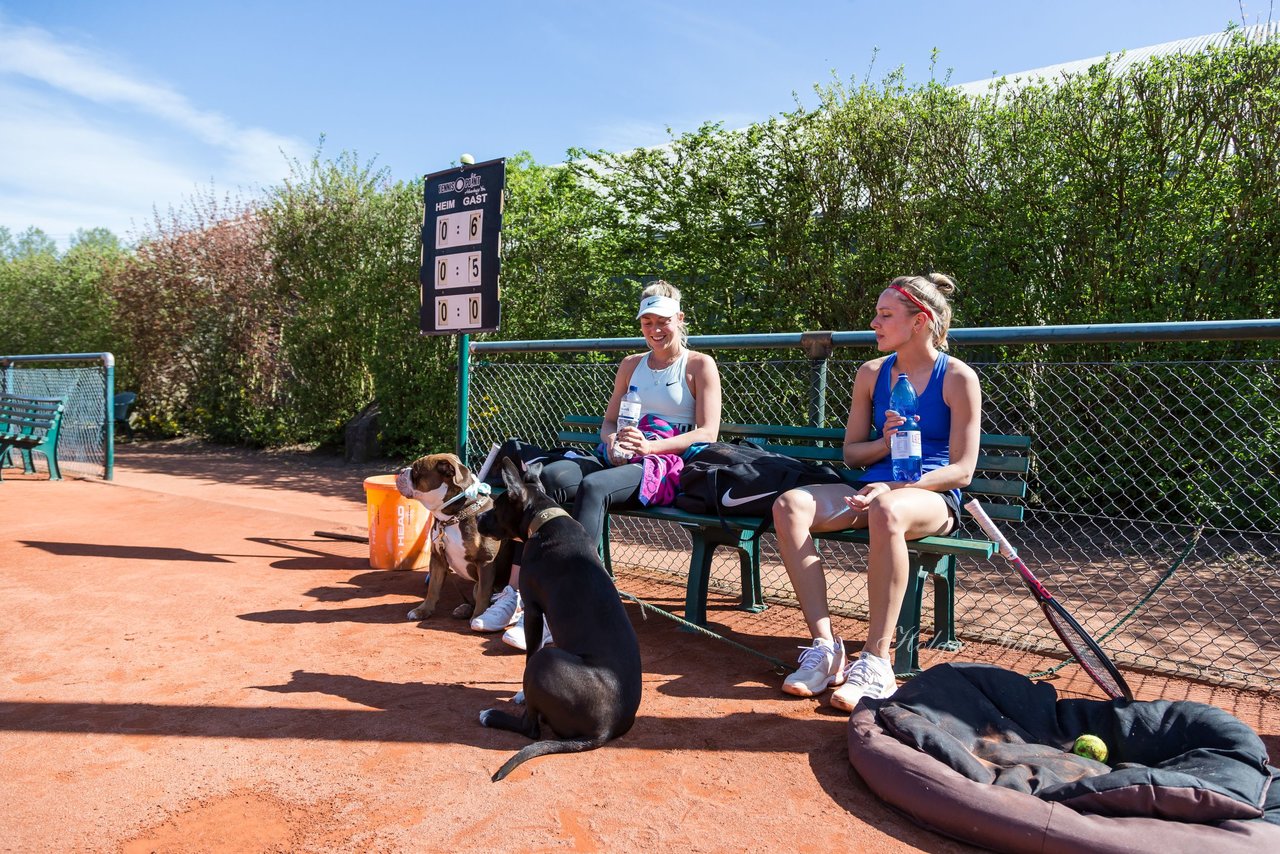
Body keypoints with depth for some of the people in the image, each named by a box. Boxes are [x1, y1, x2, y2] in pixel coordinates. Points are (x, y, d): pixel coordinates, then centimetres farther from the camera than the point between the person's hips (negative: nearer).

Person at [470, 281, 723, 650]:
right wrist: (612, 438, -3)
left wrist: (651, 446, -18)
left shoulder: (700, 365, 6)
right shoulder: (631, 365, 23)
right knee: (547, 477, -24)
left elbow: (708, 433, -4)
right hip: (620, 460, 6)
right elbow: (608, 421, 23)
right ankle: (516, 592, -28)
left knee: (594, 487, -36)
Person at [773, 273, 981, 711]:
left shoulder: (958, 378, -1)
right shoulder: (871, 373, 13)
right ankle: (825, 648, -25)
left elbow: (962, 470, -6)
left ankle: (876, 661, -32)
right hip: (872, 487, 5)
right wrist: (884, 444, -7)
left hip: (933, 496, -5)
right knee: (790, 505, -24)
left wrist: (894, 487, -21)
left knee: (887, 510, -42)